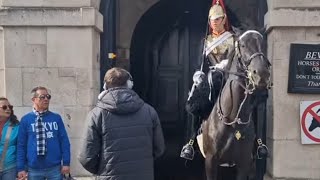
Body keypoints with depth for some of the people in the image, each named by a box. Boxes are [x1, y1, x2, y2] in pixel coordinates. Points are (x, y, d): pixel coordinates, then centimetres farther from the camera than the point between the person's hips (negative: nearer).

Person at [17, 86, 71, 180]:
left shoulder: (56, 118, 2)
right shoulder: (25, 120, 0)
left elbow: (64, 141, 1)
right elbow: (21, 145, 0)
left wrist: (66, 162, -4)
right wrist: (21, 168, -3)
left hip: (55, 168, 1)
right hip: (34, 169, 0)